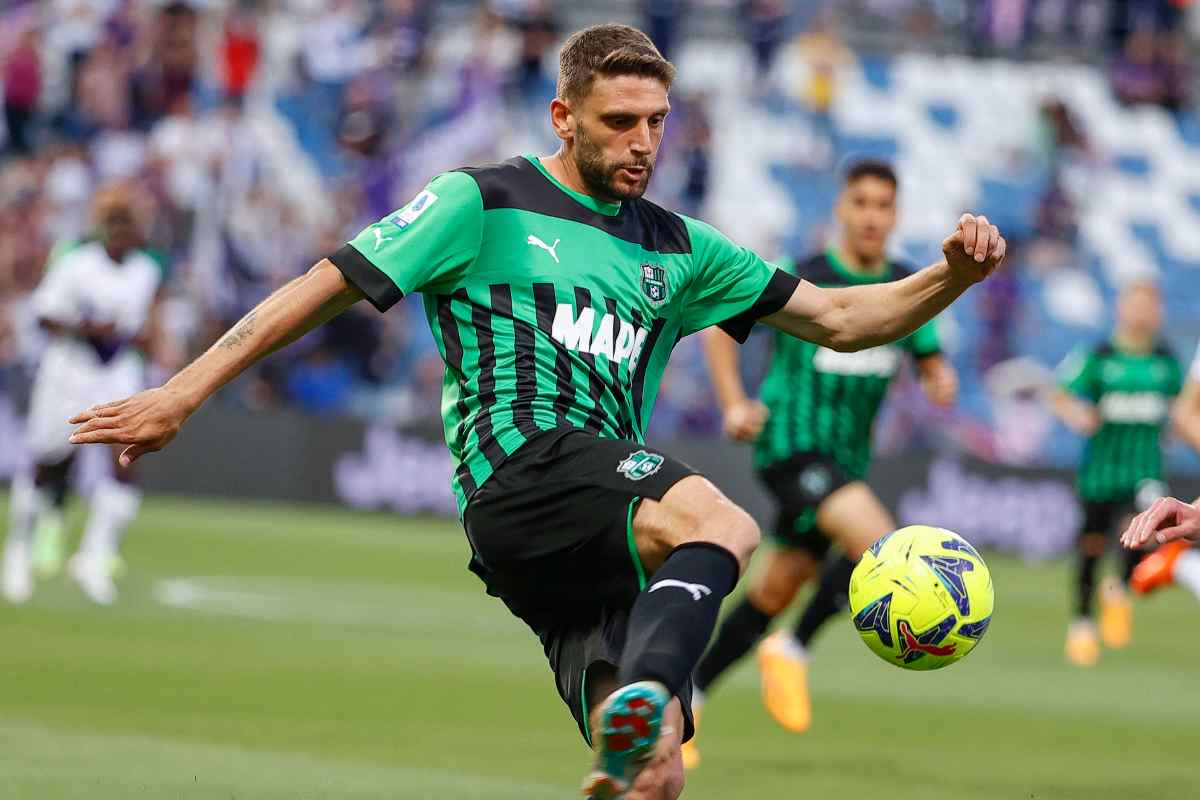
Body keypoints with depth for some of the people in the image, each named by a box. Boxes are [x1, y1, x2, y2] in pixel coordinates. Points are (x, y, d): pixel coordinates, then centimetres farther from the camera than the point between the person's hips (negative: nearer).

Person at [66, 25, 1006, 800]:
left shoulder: (678, 250, 23)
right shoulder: (485, 204, 7)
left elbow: (836, 319, 23)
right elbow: (330, 286, 6)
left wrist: (950, 277, 6)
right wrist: (183, 393, 2)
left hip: (600, 540, 7)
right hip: (517, 478, -7)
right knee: (723, 523, -36)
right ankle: (642, 697, -59)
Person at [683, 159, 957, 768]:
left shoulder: (907, 290, 6)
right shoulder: (801, 282, -9)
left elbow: (930, 359, 16)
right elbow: (720, 325, -1)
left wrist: (941, 379, -8)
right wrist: (734, 405, -13)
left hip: (845, 459, 7)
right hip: (793, 442, -6)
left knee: (773, 593, 11)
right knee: (881, 546, -26)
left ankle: (686, 698, 24)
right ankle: (792, 652, -9)